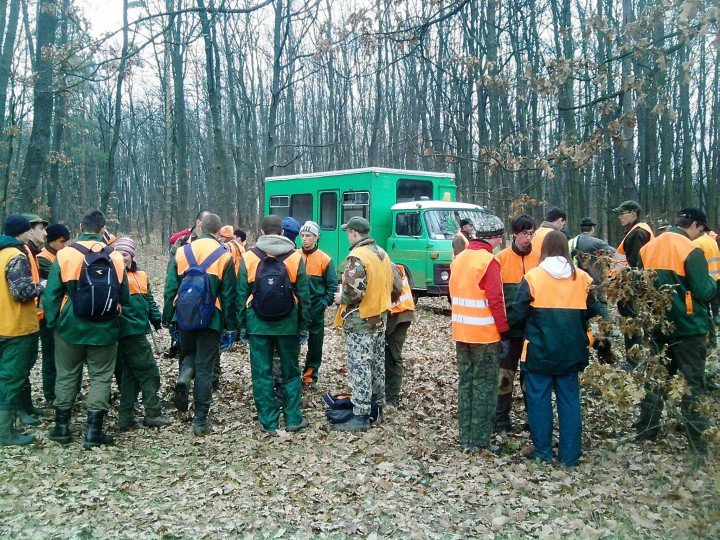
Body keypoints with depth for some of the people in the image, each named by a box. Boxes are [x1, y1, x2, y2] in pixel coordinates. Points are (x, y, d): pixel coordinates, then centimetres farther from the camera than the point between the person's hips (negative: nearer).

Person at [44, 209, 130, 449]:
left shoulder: (65, 255, -9)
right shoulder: (115, 258, -5)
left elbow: (51, 295, -6)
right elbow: (125, 298, 4)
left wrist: (52, 322, 7)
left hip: (70, 328, 0)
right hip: (104, 330, 0)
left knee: (66, 376, 16)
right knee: (101, 378, 10)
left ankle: (61, 427, 24)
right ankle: (94, 431, 8)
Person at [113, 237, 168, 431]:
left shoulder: (141, 276, 16)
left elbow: (149, 301, 21)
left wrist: (157, 322, 17)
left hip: (138, 330, 8)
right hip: (129, 331, -8)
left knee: (131, 374, 11)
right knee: (149, 372, -4)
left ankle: (126, 418, 18)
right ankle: (153, 414, 5)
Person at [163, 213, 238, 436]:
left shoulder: (181, 252, 2)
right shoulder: (224, 256, -4)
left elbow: (170, 289, 5)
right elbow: (229, 296, -3)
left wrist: (167, 319, 13)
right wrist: (230, 327, 4)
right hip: (210, 319, -2)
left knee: (190, 354, 26)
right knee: (205, 368, 5)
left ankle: (183, 378, -6)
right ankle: (201, 421, 7)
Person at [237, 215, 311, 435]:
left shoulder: (249, 257, -2)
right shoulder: (295, 257, -2)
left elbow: (242, 295, 1)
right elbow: (304, 295, 0)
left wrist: (242, 326, 8)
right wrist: (304, 326, 8)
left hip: (258, 325, 0)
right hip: (288, 325, 1)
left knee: (262, 374, 7)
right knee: (291, 372, 13)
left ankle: (269, 422, 11)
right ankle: (293, 419, 16)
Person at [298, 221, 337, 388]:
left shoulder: (325, 259, -3)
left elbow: (332, 285, 0)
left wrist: (325, 303, -9)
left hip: (316, 308, -1)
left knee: (315, 342, 6)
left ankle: (311, 375, 18)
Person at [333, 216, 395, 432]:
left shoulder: (357, 257, -19)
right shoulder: (382, 253, 9)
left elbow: (353, 292, -25)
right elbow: (388, 285, 14)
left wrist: (340, 298, -6)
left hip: (359, 321, -9)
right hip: (379, 318, 9)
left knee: (359, 367, -5)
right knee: (377, 364, 17)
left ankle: (360, 416, -2)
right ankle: (377, 405, 29)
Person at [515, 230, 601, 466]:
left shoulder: (533, 277, -11)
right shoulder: (582, 277, -2)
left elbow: (519, 312, -10)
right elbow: (592, 309, 6)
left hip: (539, 350, -3)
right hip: (571, 351, 3)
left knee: (539, 399, 9)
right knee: (569, 399, 11)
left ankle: (542, 451, 15)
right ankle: (570, 455, 15)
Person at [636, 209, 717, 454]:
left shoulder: (647, 249, 2)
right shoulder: (691, 251, -16)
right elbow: (704, 292, -16)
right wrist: (713, 283, 4)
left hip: (657, 326, 5)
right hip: (687, 327, -5)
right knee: (693, 383, 5)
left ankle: (646, 431, 22)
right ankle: (697, 442, 10)